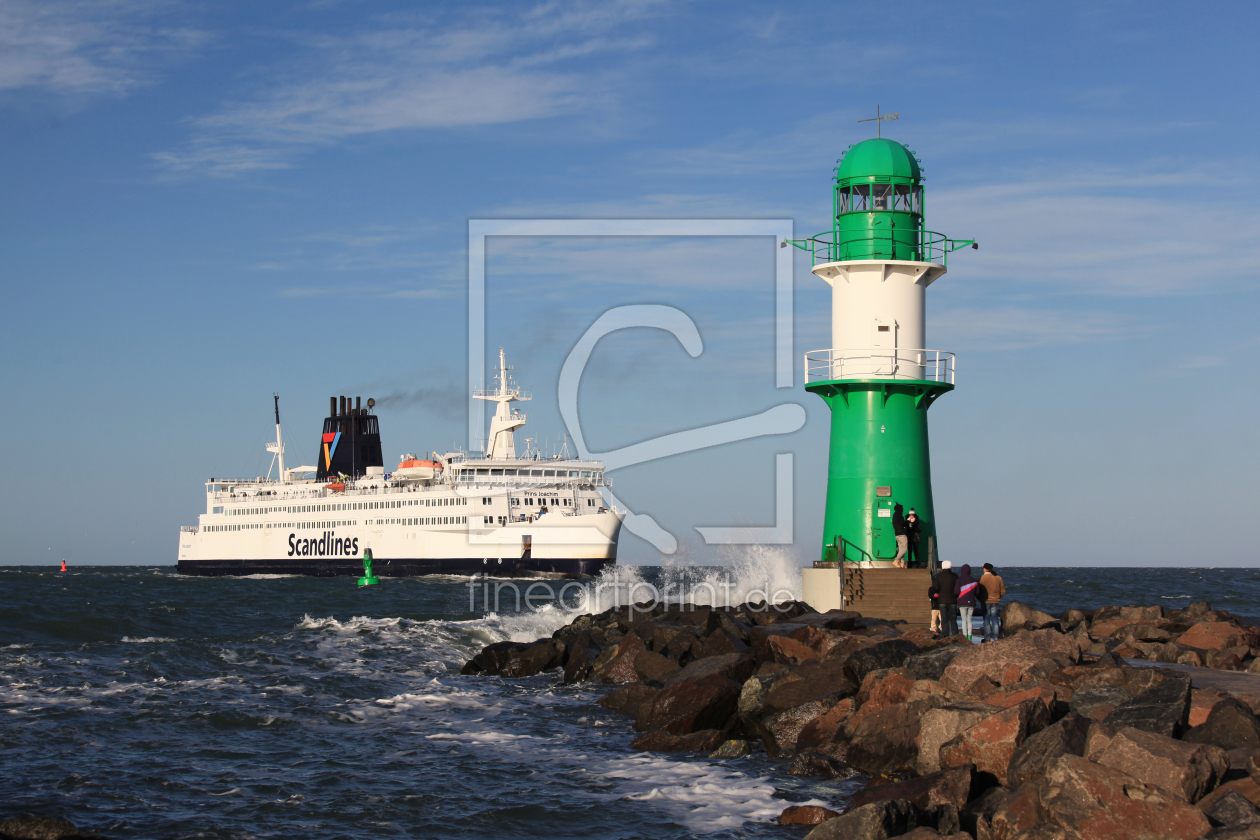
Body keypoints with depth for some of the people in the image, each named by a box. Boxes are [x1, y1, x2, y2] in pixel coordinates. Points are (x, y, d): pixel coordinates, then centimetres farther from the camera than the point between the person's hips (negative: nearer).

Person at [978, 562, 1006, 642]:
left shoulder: (982, 578, -8)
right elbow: (1003, 591, 8)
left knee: (986, 619, 1)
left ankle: (987, 638, -3)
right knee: (994, 619, 7)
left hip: (986, 601, -3)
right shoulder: (998, 578, 5)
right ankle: (995, 637, 4)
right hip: (996, 602, 3)